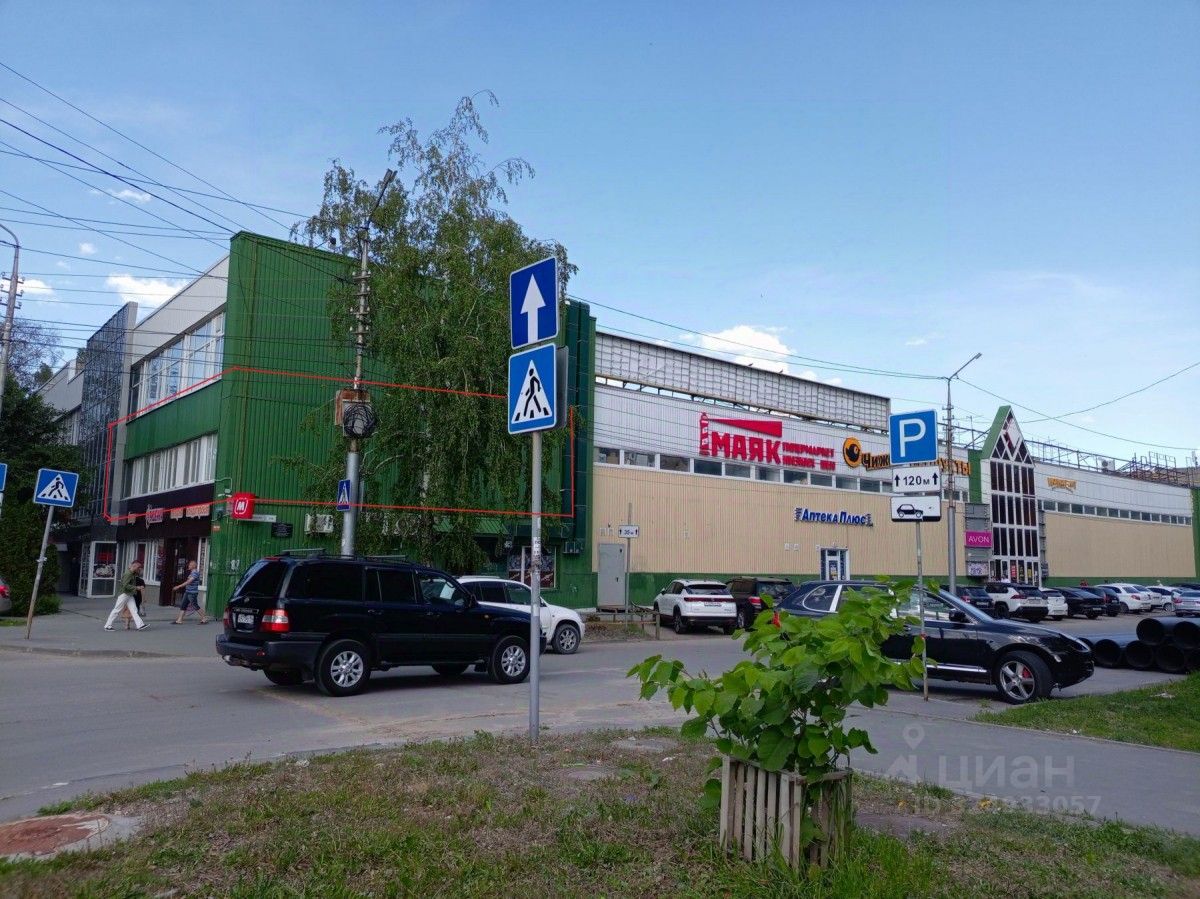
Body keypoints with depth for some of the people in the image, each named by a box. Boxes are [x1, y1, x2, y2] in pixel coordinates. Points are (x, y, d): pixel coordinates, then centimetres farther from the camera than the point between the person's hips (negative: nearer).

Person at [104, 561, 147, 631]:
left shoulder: (134, 574, 12)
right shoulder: (128, 574, -16)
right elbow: (125, 585, -24)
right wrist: (136, 588, -23)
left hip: (130, 595, 9)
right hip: (124, 594, -9)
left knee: (134, 610, -1)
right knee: (116, 610, 1)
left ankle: (140, 625, -8)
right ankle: (107, 626, 11)